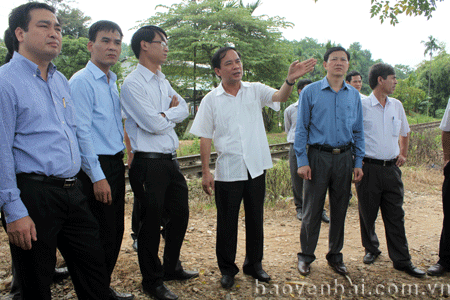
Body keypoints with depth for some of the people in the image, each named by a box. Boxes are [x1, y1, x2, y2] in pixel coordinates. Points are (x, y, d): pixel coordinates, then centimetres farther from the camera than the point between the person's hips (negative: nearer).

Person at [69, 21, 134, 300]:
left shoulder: (113, 82, 15)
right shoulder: (81, 81, -12)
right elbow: (82, 133, -16)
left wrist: (120, 163, 16)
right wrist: (97, 177, -18)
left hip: (116, 164, 9)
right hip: (97, 166, -8)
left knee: (116, 231, 14)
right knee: (102, 234, 0)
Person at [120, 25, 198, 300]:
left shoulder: (163, 81, 15)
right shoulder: (133, 84, -12)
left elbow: (184, 109, 6)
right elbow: (153, 124, -19)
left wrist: (163, 115, -12)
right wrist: (171, 112, -1)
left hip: (171, 161, 9)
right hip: (149, 164, -8)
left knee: (180, 215, 17)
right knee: (151, 223, 4)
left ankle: (172, 268, 38)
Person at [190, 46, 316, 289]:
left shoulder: (255, 90, 2)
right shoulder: (211, 100, -1)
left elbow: (279, 96, -16)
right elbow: (205, 138, -1)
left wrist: (290, 80, -38)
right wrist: (206, 173, -5)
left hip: (256, 168, 2)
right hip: (228, 171, -1)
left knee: (255, 219, 14)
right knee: (227, 223, 8)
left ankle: (254, 264, 32)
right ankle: (227, 269, 27)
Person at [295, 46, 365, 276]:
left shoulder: (354, 95, 10)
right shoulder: (310, 92, -1)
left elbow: (358, 132, 13)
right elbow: (301, 129, -2)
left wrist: (358, 162, 6)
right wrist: (302, 161, -9)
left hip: (344, 158, 4)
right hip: (318, 156, -3)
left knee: (340, 210, 11)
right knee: (312, 210, 2)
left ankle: (335, 255, 26)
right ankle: (306, 256, 18)